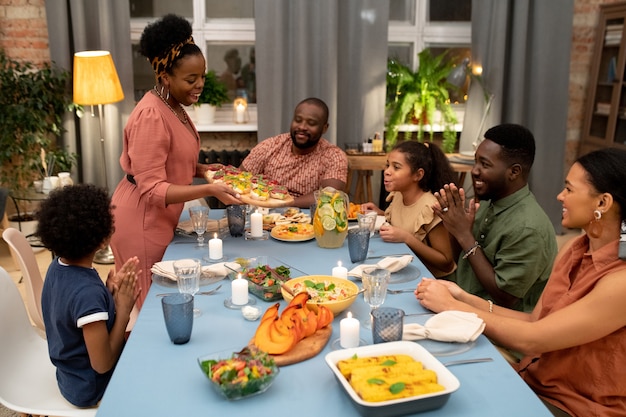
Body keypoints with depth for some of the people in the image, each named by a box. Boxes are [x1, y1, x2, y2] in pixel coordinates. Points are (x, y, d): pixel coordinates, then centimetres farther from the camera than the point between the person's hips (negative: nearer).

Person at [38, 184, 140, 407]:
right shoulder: (88, 292, -34)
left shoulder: (58, 266, -8)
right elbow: (102, 364, -26)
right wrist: (123, 310, -22)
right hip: (91, 388, -8)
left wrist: (110, 292, -8)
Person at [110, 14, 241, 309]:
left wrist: (204, 170, 1)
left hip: (160, 217, 9)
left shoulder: (173, 106, 5)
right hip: (141, 221, -9)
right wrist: (209, 190, -35)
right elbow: (152, 189, -27)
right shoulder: (150, 116, -24)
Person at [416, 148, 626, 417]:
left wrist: (451, 306, -17)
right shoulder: (574, 249, 1)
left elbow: (530, 340, -25)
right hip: (534, 382, 6)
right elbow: (535, 322, 2)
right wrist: (464, 298, -10)